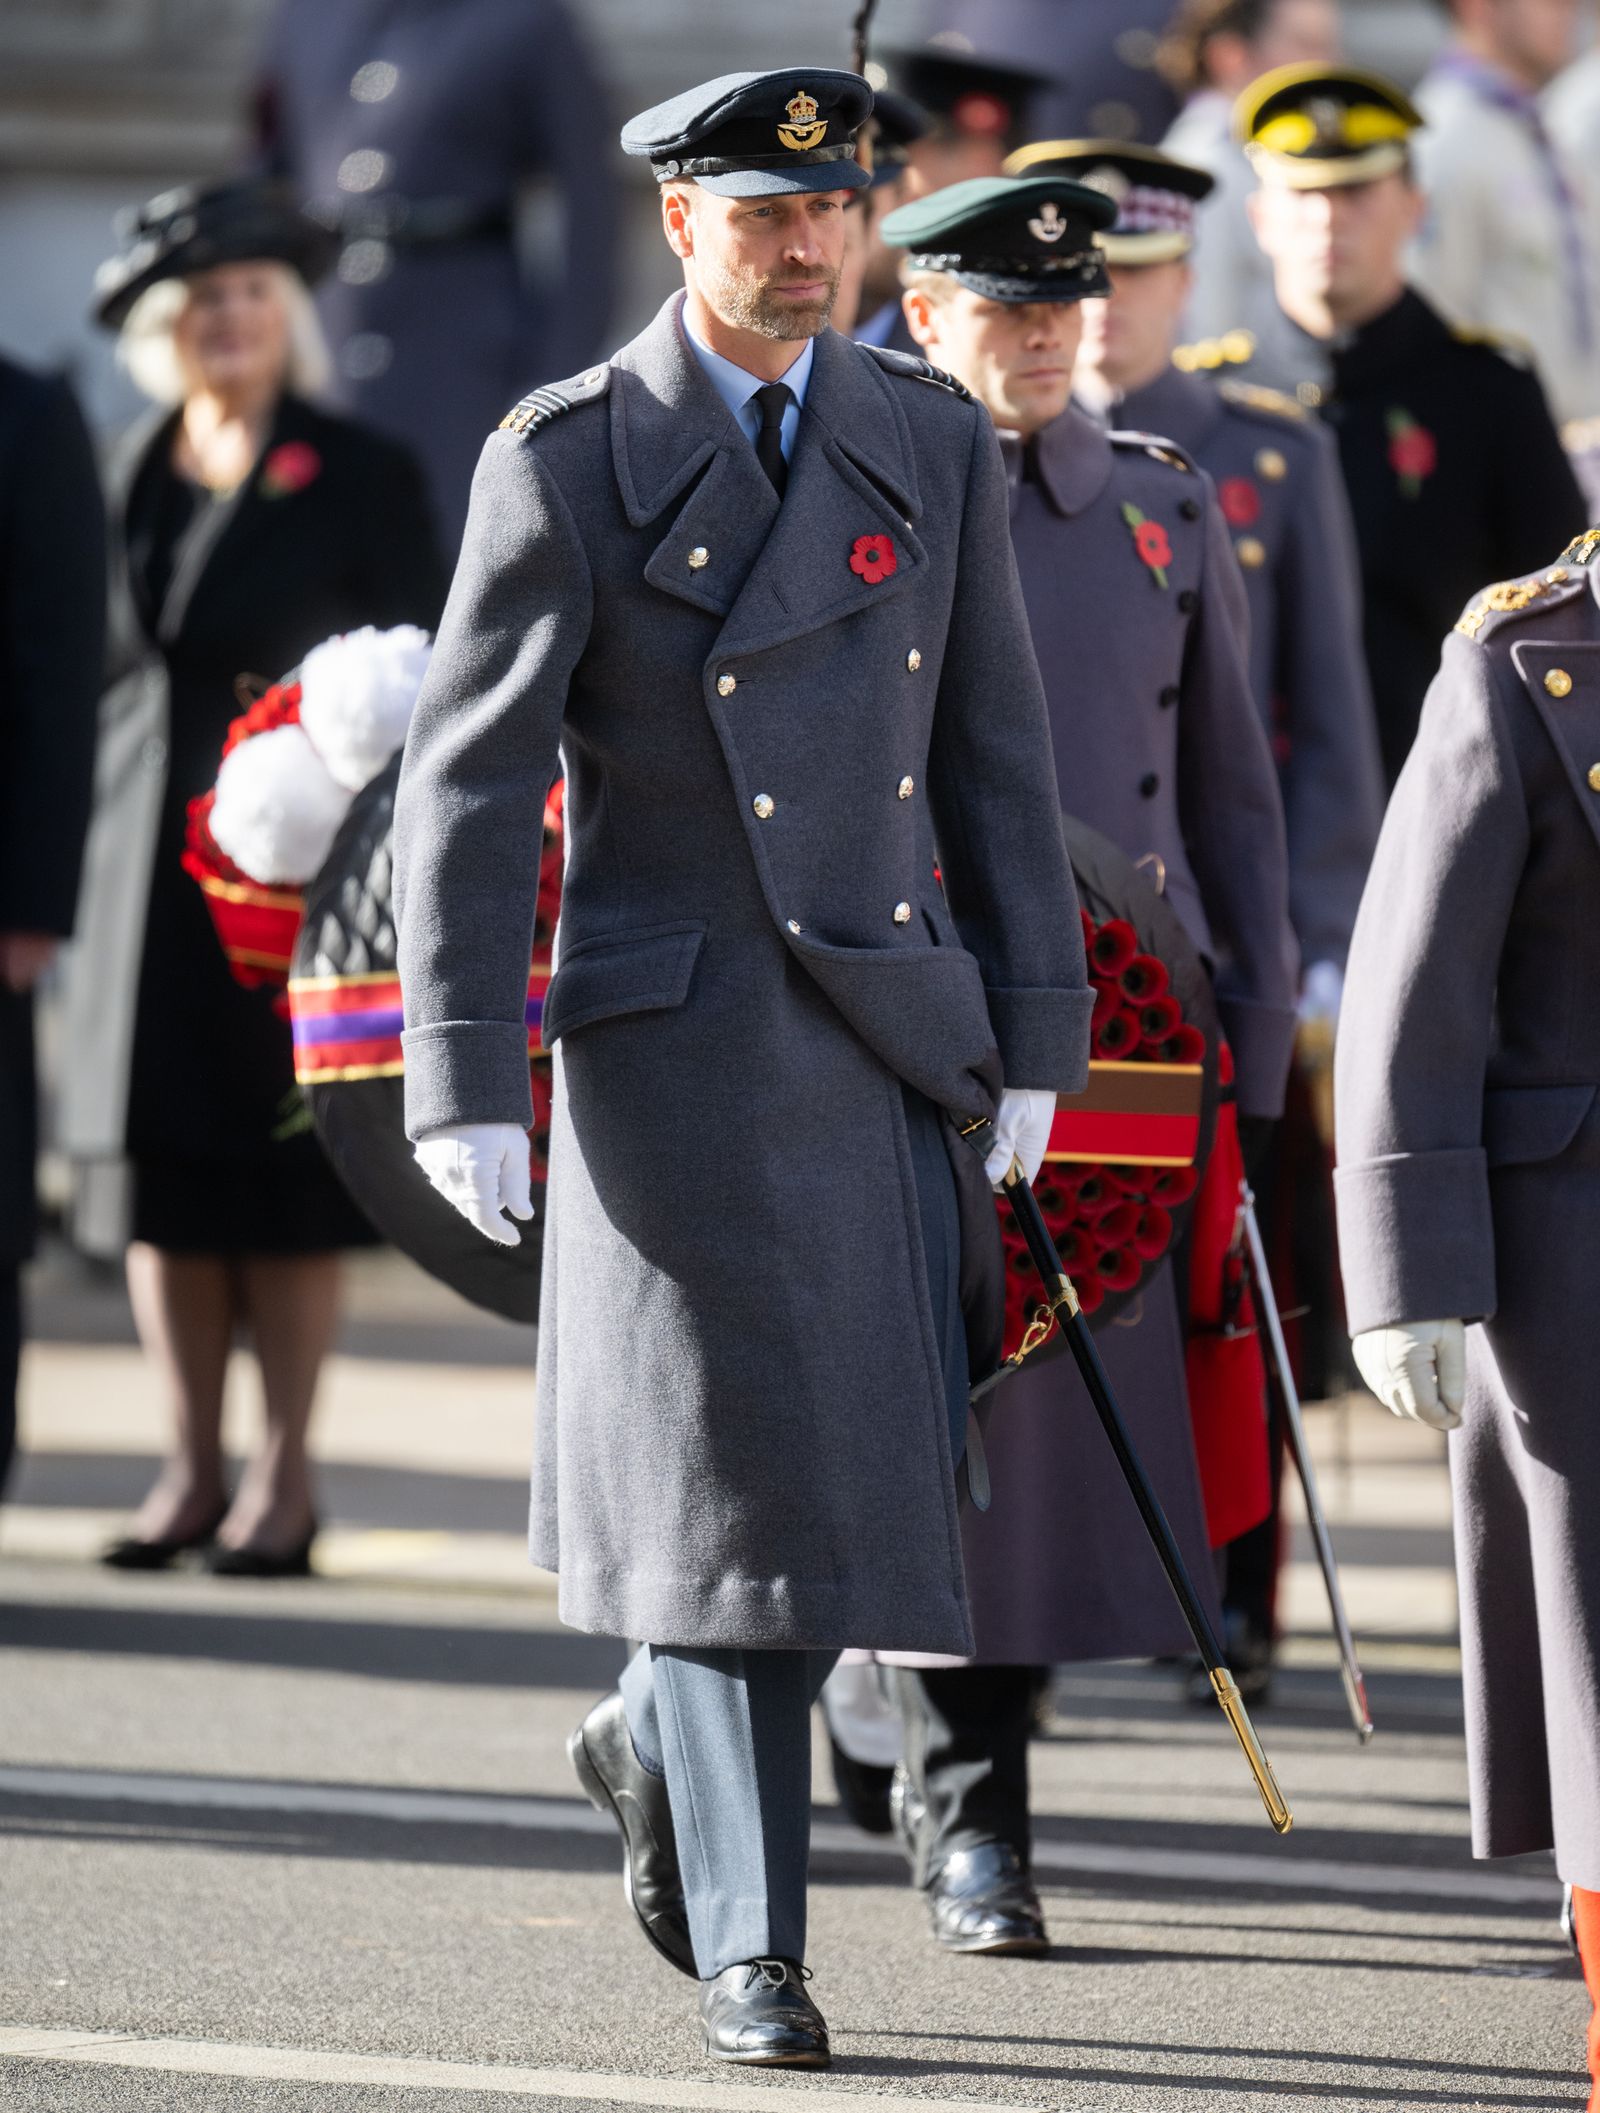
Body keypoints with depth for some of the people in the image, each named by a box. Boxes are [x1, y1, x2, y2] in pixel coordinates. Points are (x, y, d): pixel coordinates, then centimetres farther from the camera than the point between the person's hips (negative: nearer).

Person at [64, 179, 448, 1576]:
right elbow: (110, 666, 15)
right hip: (147, 868, 4)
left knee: (285, 1176, -2)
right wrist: (69, 870, 9)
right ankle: (194, 1465, 12)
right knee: (157, 1164, 4)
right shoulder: (131, 477, 10)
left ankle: (287, 1473, 5)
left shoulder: (364, 480, -2)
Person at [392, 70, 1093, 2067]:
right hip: (680, 1050, -4)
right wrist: (465, 1085, -11)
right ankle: (748, 1953, 4)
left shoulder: (934, 444, 8)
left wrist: (1032, 1043, 6)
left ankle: (655, 1740, 33)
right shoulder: (566, 461, -4)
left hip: (898, 1038, 4)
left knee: (881, 1457, 5)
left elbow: (996, 762, 10)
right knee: (731, 1466, -4)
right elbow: (466, 785, -6)